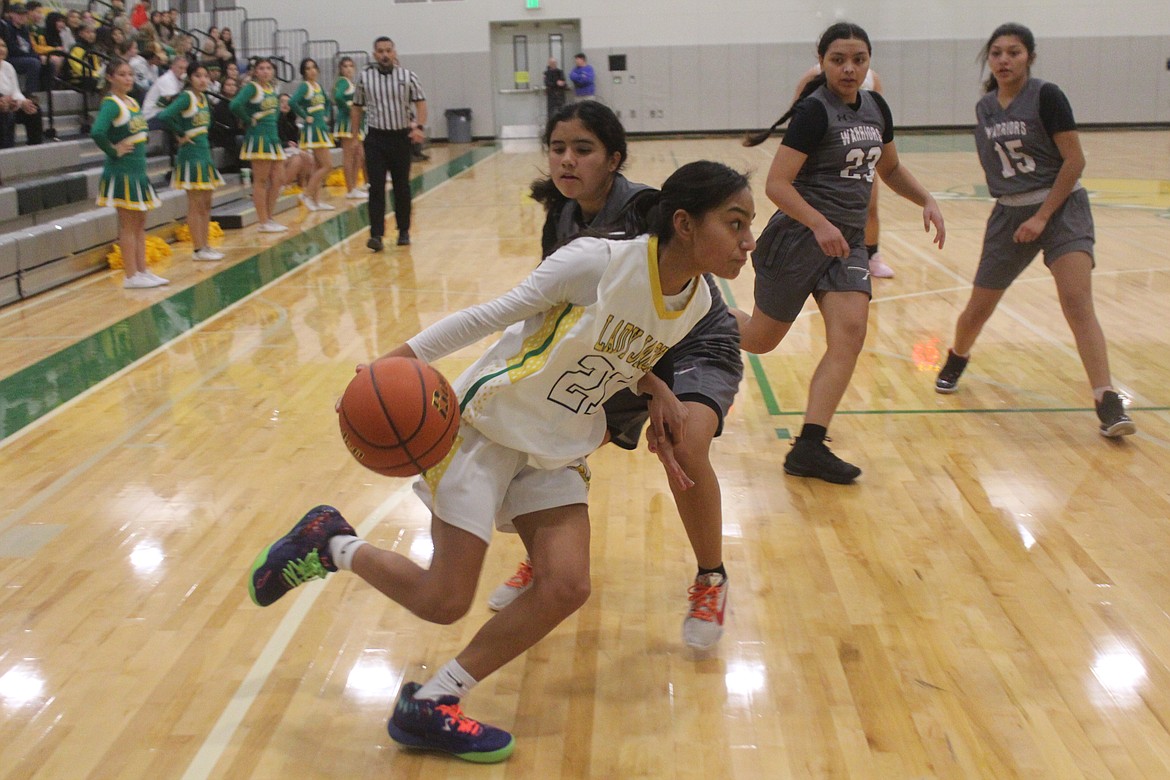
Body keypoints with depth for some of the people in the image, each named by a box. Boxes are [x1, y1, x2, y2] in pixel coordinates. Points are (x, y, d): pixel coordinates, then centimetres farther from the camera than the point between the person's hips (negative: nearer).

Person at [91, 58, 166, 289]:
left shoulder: (133, 102, 10)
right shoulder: (111, 104, -15)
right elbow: (97, 133, -31)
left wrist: (140, 148, 11)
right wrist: (113, 151, -18)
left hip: (138, 170, 8)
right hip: (121, 172, -8)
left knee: (140, 224, 12)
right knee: (127, 225, -3)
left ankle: (142, 271, 19)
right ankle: (131, 276, 3)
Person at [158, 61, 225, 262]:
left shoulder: (203, 98, 10)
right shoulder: (186, 97, -13)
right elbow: (165, 116, -27)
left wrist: (203, 139, 9)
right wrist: (182, 134, -15)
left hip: (204, 153, 8)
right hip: (191, 155, -8)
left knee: (206, 204, 12)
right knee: (195, 204, -3)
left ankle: (205, 245, 18)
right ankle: (198, 249, 2)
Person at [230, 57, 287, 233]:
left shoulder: (273, 89, 12)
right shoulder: (252, 87, -10)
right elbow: (236, 105, -26)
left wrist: (272, 121, 13)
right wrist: (248, 120, -14)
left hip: (273, 136, 8)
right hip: (258, 137, -8)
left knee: (276, 181, 8)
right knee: (261, 181, -4)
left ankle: (269, 219, 18)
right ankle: (263, 223, 0)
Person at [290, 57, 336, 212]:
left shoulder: (319, 86, 12)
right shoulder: (304, 86, -11)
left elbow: (327, 102, 31)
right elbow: (293, 102, -28)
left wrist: (326, 116, 16)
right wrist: (305, 116, -18)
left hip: (322, 128, 8)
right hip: (312, 129, -8)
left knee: (318, 167, 9)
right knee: (327, 165, -10)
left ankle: (317, 201, 13)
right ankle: (307, 194, -2)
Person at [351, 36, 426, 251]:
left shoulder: (407, 76, 0)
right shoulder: (364, 77, 3)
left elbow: (420, 102, 1)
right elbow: (357, 108, 10)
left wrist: (420, 127, -15)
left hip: (401, 136, 0)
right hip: (375, 138, 0)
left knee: (402, 187, 8)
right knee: (376, 188, -7)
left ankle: (404, 231, 20)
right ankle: (376, 235, -8)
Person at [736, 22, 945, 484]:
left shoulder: (876, 107, 9)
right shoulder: (814, 111, -13)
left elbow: (891, 169, 24)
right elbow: (777, 184, -19)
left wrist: (927, 201, 8)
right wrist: (820, 225, -30)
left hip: (849, 240, 6)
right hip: (799, 238, -6)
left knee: (849, 334, -13)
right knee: (761, 339, 6)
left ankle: (808, 449, -12)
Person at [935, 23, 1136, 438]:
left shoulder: (1046, 96, -10)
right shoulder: (984, 108, 6)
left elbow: (1075, 161, -13)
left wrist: (1043, 216, -17)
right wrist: (1016, 211, 12)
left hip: (1061, 207, -4)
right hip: (1008, 214, 5)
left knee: (1077, 302, -21)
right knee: (978, 309, 7)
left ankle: (1109, 405, -21)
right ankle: (955, 360, 40)